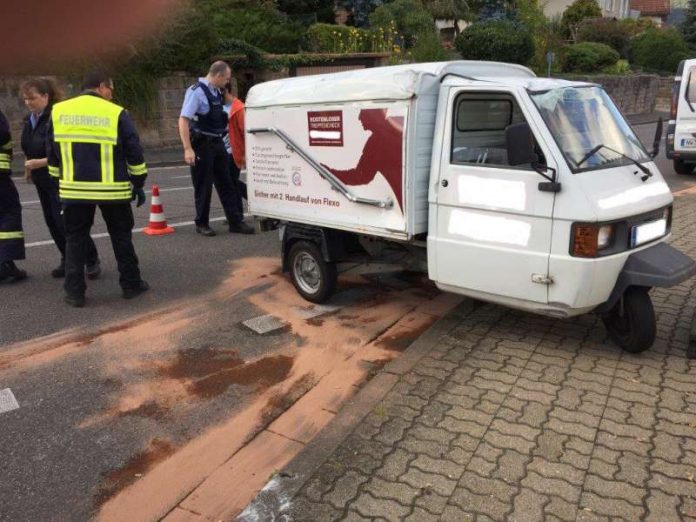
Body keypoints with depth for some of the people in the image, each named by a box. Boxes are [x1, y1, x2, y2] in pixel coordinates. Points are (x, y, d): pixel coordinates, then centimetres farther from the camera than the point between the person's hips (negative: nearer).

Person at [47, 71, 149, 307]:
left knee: (75, 239, 11)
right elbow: (134, 153, -4)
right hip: (112, 189, -2)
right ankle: (131, 284, 19)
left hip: (74, 189, 2)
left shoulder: (58, 112, 6)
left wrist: (61, 181, 22)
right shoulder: (116, 113, -5)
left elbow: (53, 153, 12)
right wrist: (139, 184, 6)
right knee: (121, 237, 12)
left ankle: (75, 292, 10)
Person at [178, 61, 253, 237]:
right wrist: (188, 149, -27)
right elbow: (183, 120, -21)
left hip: (218, 143, 8)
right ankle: (202, 224, 17)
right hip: (202, 145, -8)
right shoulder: (196, 92, -16)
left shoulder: (217, 92, 8)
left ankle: (236, 221, 14)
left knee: (226, 184, 9)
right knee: (203, 186, 3)